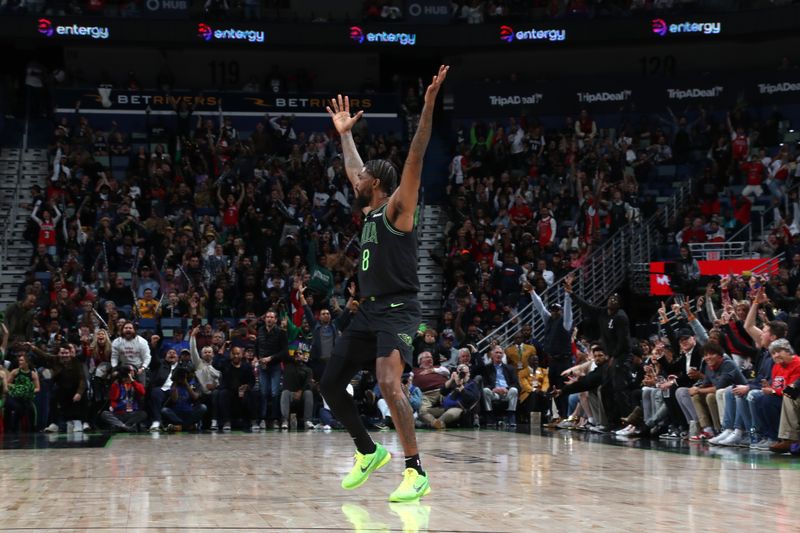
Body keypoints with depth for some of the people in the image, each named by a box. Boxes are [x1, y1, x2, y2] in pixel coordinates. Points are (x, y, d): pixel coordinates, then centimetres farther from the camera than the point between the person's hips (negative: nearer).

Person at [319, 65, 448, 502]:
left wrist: (429, 104, -24)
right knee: (330, 383, 10)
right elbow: (351, 168, 35)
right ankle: (368, 452, 26)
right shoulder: (369, 211, 18)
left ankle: (416, 472, -22)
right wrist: (344, 133, 41)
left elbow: (415, 157, -16)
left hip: (397, 311, -9)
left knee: (388, 383, -25)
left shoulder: (397, 207, -4)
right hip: (368, 311, 9)